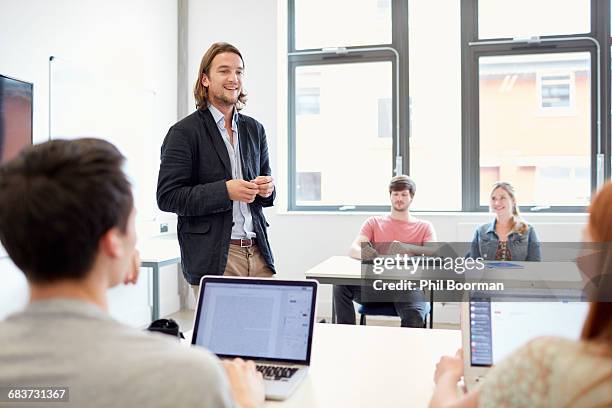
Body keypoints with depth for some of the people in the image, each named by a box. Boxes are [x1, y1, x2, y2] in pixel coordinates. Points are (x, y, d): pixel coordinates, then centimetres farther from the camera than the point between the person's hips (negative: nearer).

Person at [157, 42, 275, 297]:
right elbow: (167, 197, -9)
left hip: (258, 253, 5)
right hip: (212, 258, -5)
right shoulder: (184, 132, -4)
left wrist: (267, 188, -4)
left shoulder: (254, 129, 13)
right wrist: (225, 190, -19)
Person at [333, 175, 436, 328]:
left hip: (408, 287, -2)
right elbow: (353, 249, 0)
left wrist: (405, 248, -23)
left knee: (414, 317, -35)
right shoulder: (374, 222, 16)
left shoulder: (424, 227, 14)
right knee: (341, 287, -25)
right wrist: (366, 254, -25)